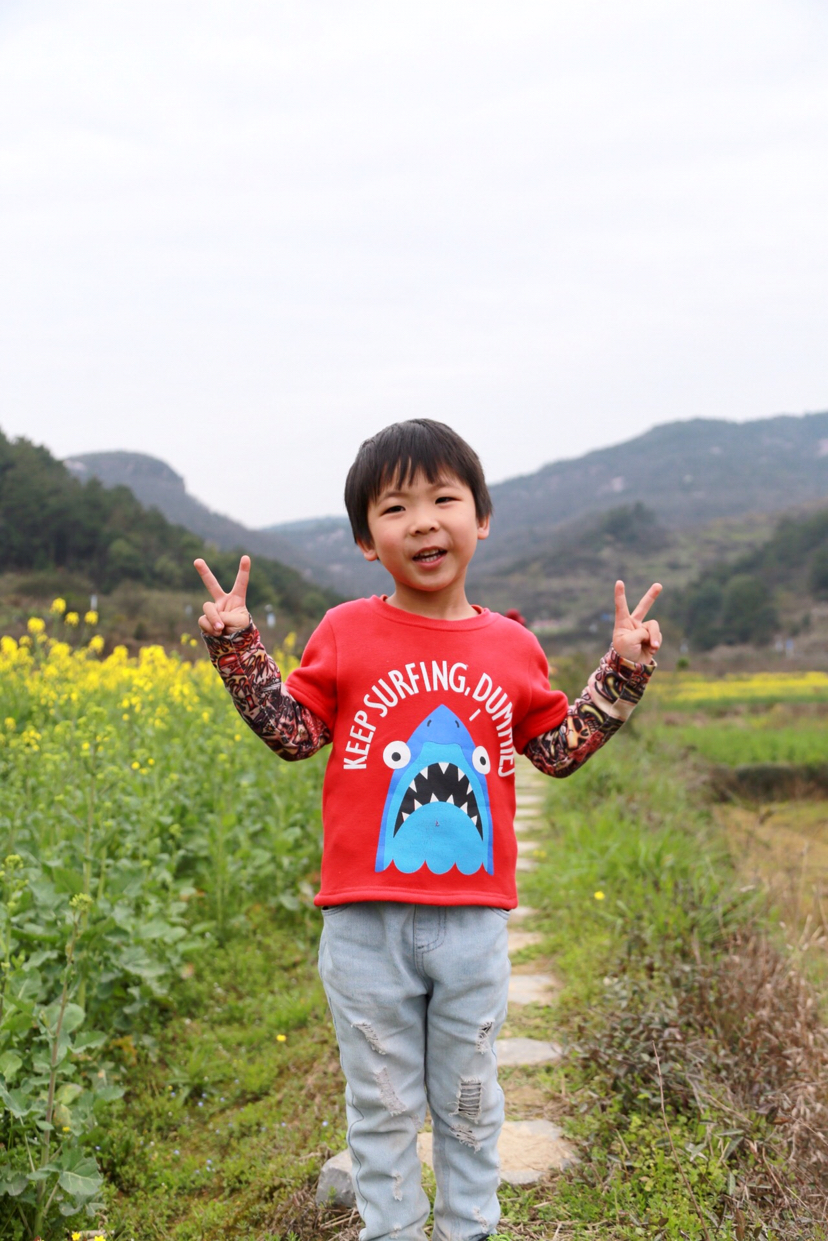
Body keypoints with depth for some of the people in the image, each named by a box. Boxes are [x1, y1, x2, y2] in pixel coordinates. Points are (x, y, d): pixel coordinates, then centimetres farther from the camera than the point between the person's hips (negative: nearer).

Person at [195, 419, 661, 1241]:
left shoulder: (510, 648, 3)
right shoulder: (346, 635, -2)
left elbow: (561, 749, 12)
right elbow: (293, 733, 2)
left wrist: (622, 672, 5)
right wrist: (237, 647, -7)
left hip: (473, 920, 2)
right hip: (366, 923, -2)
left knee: (470, 1102, 17)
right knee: (381, 1105, 11)